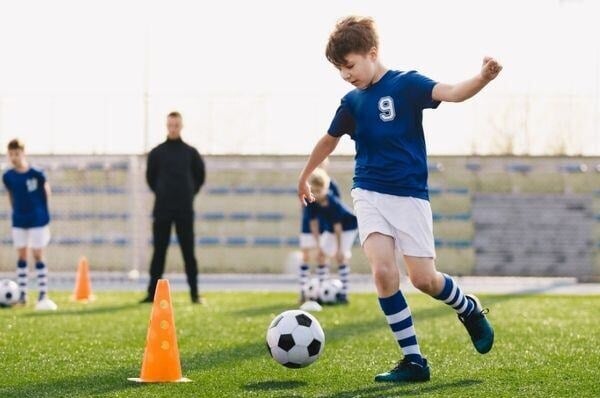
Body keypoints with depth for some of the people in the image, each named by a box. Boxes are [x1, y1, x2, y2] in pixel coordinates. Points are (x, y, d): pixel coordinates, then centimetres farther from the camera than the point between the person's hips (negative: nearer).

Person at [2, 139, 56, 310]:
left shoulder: (36, 174, -13)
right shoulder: (7, 177, -2)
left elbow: (46, 192, -1)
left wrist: (44, 215, 3)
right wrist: (16, 212, 9)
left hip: (37, 220, -3)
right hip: (18, 222, 3)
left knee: (38, 255, -3)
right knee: (21, 256, 6)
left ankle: (43, 295, 1)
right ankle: (22, 295, 10)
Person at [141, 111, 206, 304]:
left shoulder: (191, 153, 5)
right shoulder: (156, 153, 4)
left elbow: (199, 176, 14)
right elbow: (150, 177, 13)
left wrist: (189, 194, 8)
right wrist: (161, 193, 8)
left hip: (185, 210, 0)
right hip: (162, 209, 0)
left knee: (188, 252, 0)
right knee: (159, 252, 1)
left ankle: (194, 293, 2)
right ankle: (152, 293, 3)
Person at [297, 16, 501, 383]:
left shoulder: (406, 84, -6)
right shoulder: (352, 101, 8)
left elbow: (452, 93, -24)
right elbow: (330, 141, 25)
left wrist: (483, 78, -44)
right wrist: (304, 178, 38)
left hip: (409, 194, -3)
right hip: (369, 194, 3)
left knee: (424, 279, -5)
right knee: (383, 272, -17)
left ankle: (470, 309, 30)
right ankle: (414, 360, -8)